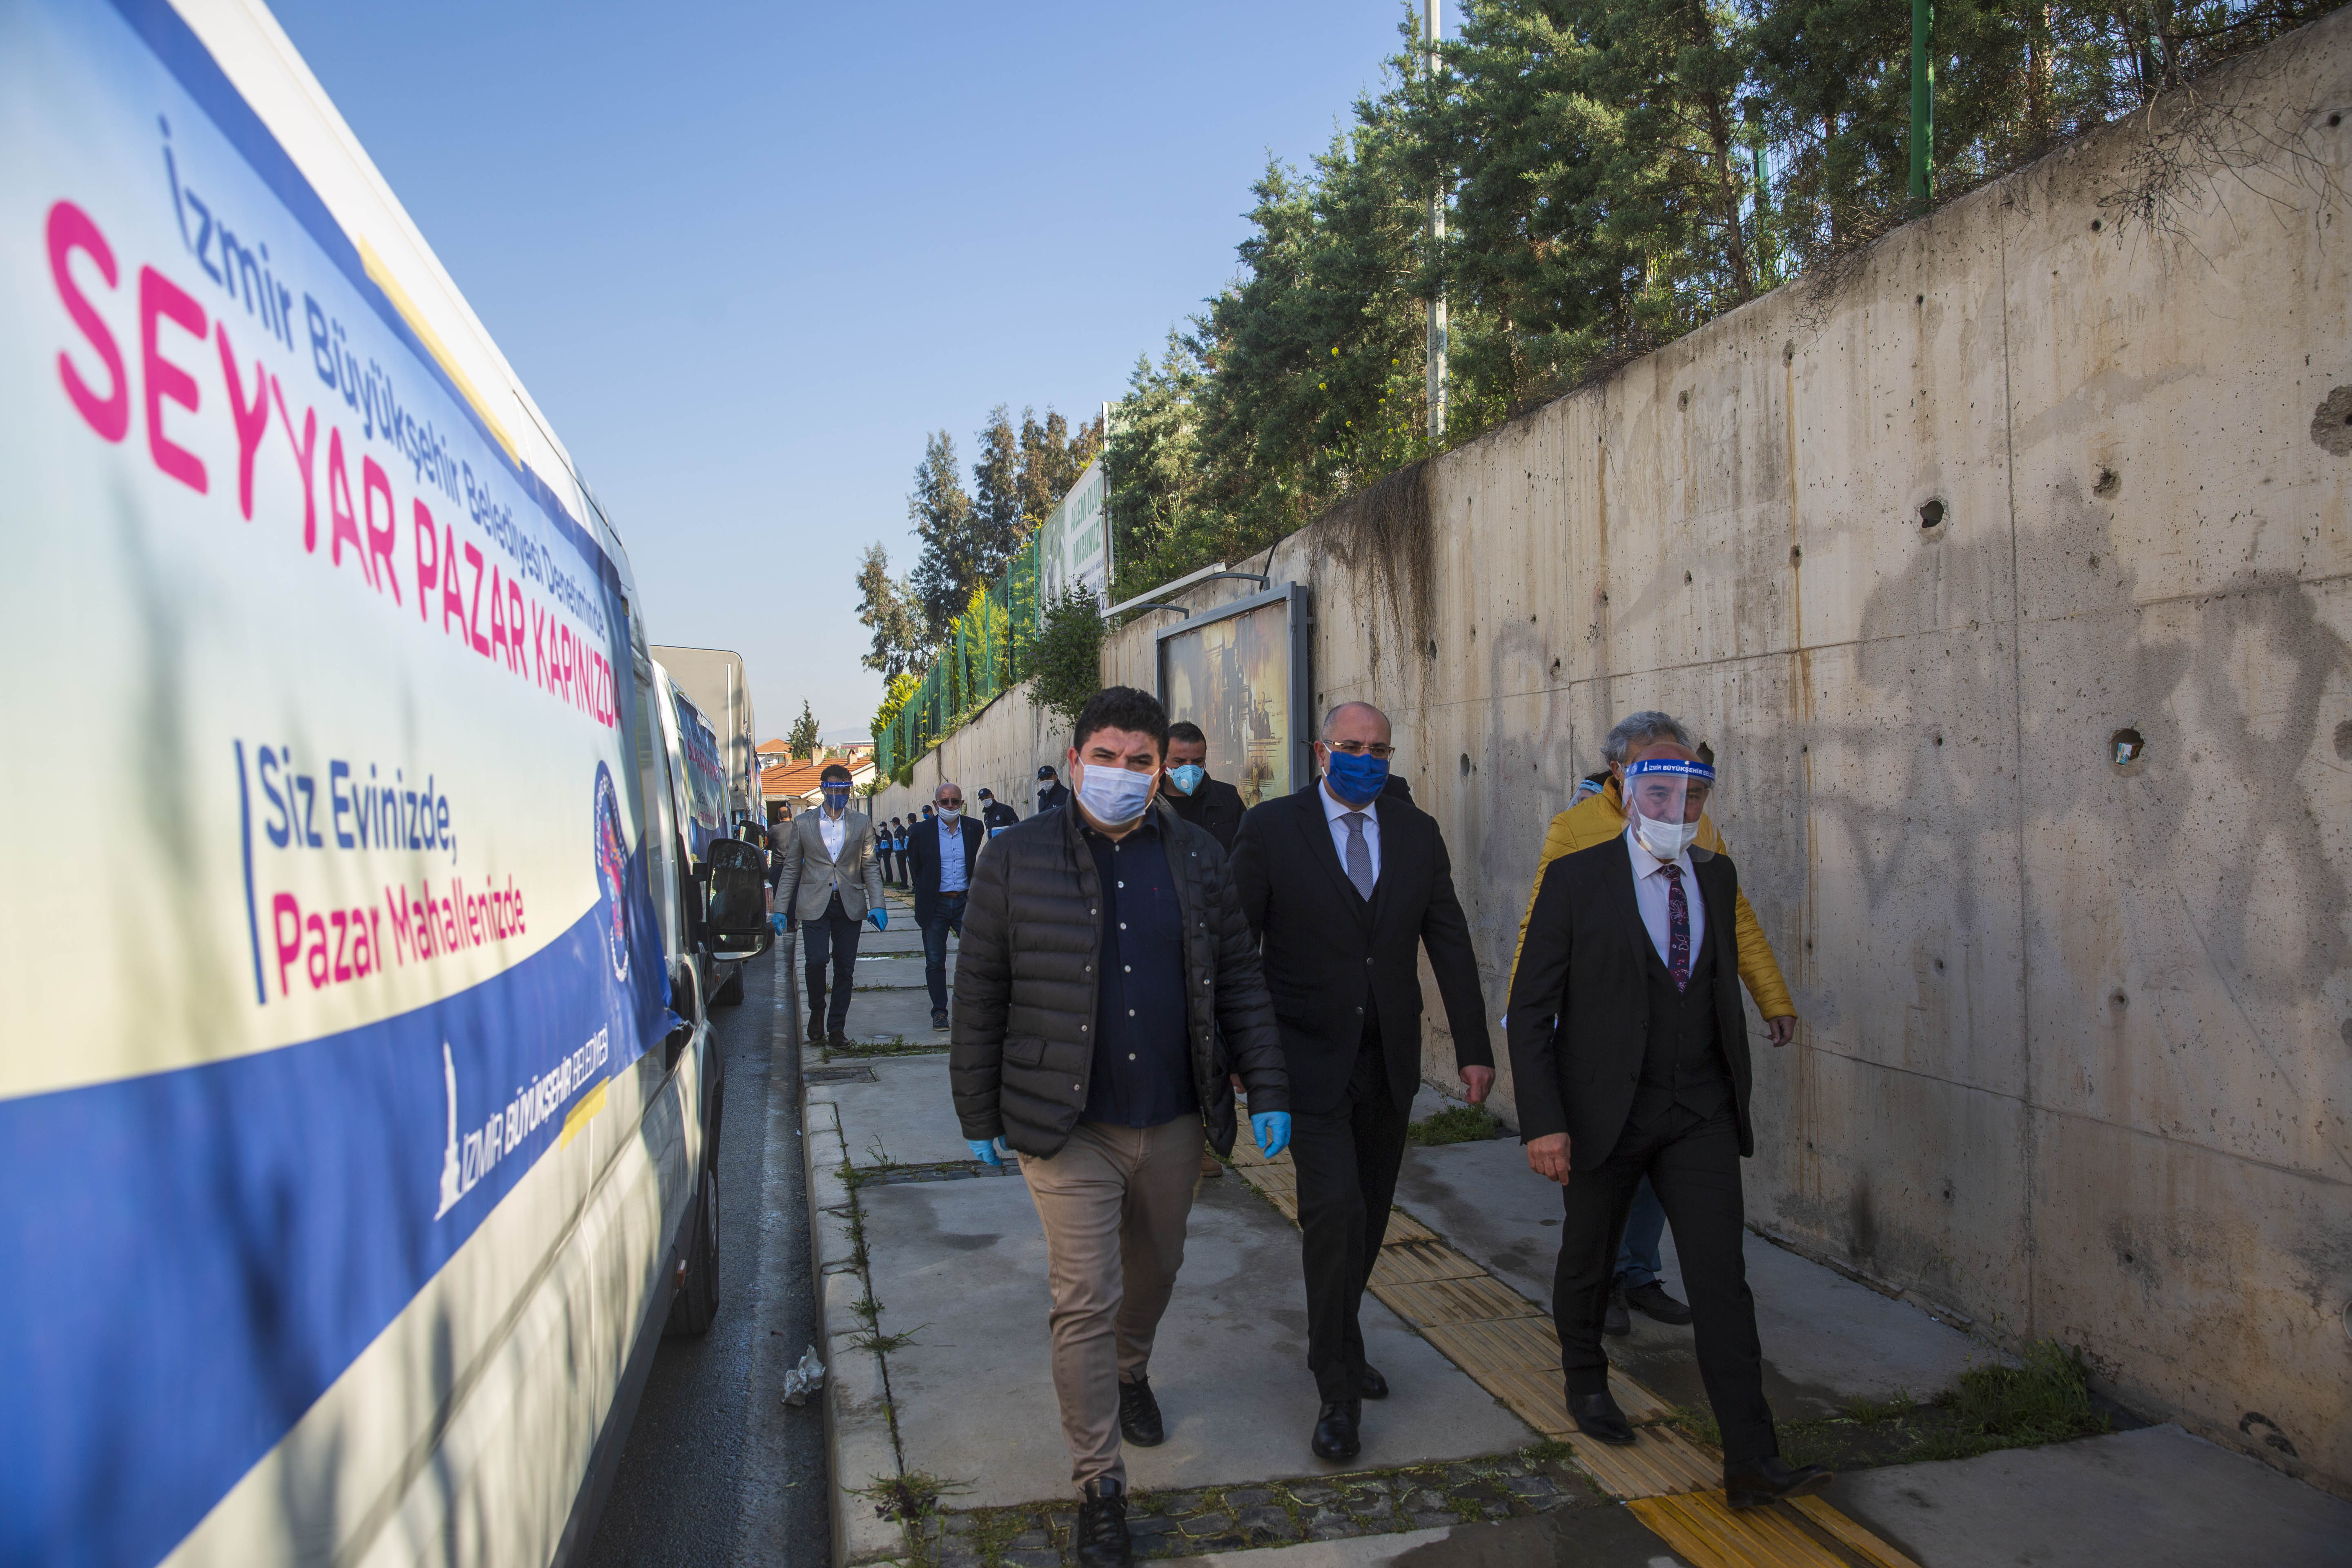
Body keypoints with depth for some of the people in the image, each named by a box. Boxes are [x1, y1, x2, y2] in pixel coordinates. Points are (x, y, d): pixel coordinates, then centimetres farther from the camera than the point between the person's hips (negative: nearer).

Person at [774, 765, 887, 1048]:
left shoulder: (862, 824, 8)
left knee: (845, 968, 2)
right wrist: (780, 908, 4)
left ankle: (836, 1028, 14)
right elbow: (791, 868, 8)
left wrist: (877, 905, -4)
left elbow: (870, 866, 7)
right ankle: (817, 1010, 13)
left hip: (850, 905, 1)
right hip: (814, 904, -1)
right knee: (816, 960, -14)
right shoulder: (803, 823, 6)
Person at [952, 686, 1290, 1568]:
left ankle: (1130, 1373, 52)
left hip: (1174, 1123, 3)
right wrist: (979, 1116, -1)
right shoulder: (1019, 859, -6)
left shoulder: (1197, 859, 2)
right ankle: (1099, 1487, 16)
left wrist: (1266, 1093, 0)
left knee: (1154, 1272, 21)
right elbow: (979, 995, -2)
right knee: (1085, 1299, -1)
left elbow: (1239, 981, 5)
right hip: (1068, 1129, -3)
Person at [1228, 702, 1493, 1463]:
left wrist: (1474, 1048, 2)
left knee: (1368, 1215, 14)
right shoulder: (1271, 827, -6)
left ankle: (1334, 1343, 36)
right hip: (1311, 1057, -4)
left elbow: (1450, 943, 6)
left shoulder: (1417, 832, 6)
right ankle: (1339, 1387, 3)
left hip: (1389, 1060, 5)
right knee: (1334, 1209, -12)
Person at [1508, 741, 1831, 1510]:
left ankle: (1752, 1461, 1)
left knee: (1721, 1278, -3)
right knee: (1587, 1263, 16)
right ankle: (1586, 1381, 42)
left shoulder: (1716, 876, 5)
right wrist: (1543, 1121, -18)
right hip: (1604, 1109, -3)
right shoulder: (1575, 879, -11)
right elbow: (1531, 1009, -11)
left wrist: (1734, 1090, 18)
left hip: (1699, 1112, 3)